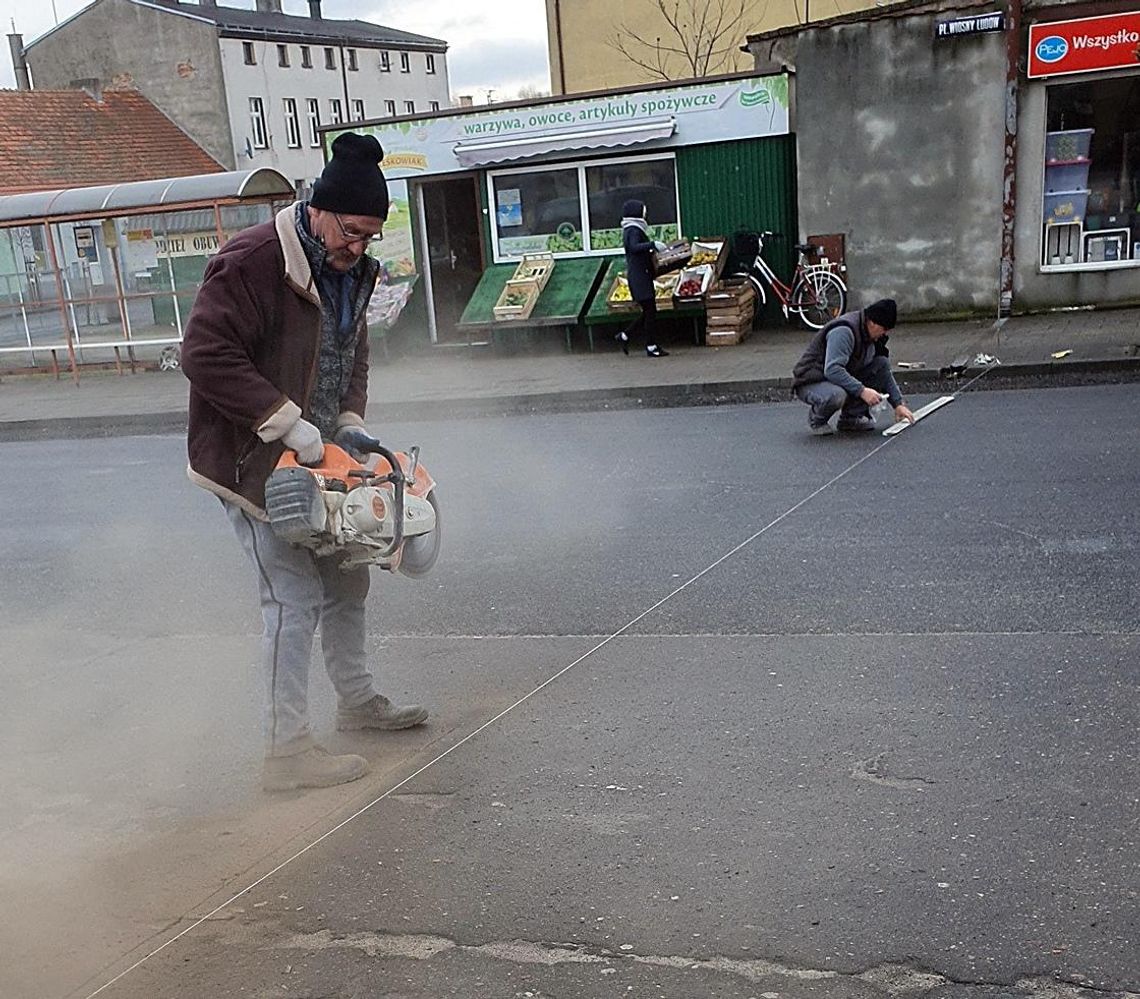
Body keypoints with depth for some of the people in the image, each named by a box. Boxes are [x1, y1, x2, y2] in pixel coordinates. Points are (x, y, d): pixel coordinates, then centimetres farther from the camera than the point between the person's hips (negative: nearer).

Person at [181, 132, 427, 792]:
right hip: (251, 463, -9)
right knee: (298, 598, -9)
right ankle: (288, 752, 0)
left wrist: (350, 424, 1)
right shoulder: (252, 263, -22)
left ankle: (357, 699, 37)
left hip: (313, 459, 9)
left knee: (348, 580, 18)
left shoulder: (352, 272, 7)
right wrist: (289, 423, -28)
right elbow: (206, 355, -27)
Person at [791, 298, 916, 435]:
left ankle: (851, 418, -2)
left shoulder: (874, 335, 4)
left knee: (882, 364, -6)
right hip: (810, 383, -9)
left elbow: (885, 372, 13)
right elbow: (832, 370, -35)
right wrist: (862, 390, -37)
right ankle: (817, 419, -5)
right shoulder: (843, 331, -25)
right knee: (836, 395, -42)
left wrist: (898, 404, 4)